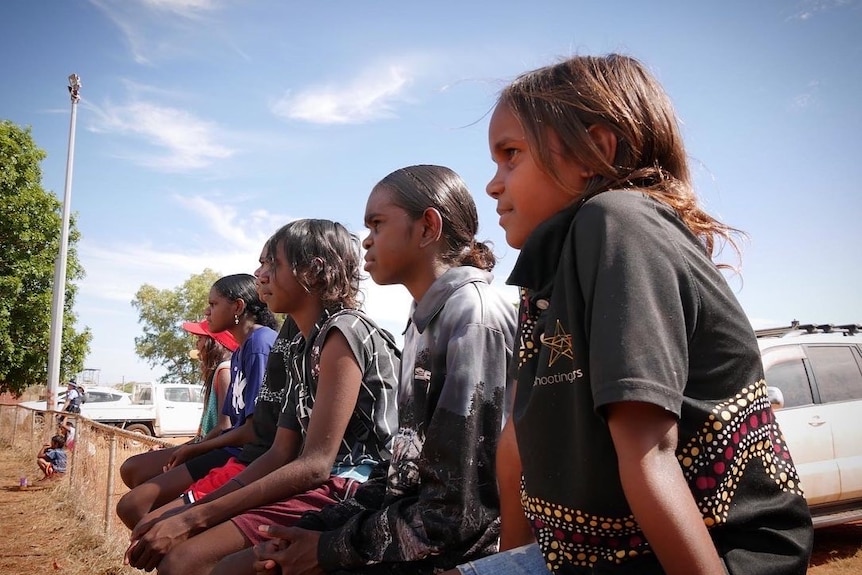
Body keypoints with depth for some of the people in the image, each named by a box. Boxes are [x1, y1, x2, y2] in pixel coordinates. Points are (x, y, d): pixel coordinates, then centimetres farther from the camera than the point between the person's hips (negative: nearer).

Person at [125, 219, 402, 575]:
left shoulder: (343, 333, -14)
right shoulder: (302, 345, 15)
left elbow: (314, 465, -20)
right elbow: (280, 455, 12)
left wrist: (194, 518, -18)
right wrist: (191, 511, 2)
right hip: (316, 484, 9)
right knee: (164, 540, 5)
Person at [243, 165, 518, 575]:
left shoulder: (472, 317, -18)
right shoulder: (426, 320, 11)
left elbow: (459, 512, -21)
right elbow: (406, 473, 11)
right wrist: (314, 528, 0)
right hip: (405, 530, 8)